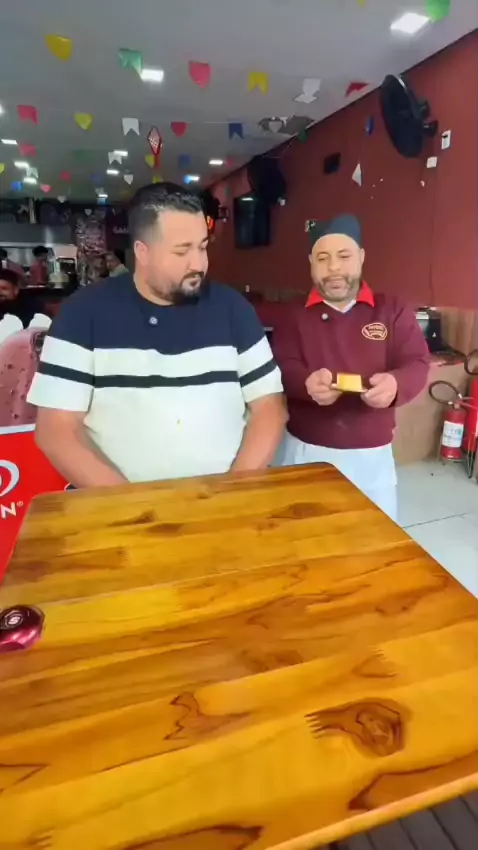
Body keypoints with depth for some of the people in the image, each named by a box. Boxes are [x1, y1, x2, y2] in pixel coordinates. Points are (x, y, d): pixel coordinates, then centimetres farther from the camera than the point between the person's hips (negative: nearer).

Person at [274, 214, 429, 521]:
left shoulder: (394, 312, 4)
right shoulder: (295, 316, 5)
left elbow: (418, 364, -4)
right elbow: (282, 367, -7)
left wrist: (395, 384, -29)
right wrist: (306, 383, -31)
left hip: (373, 455, 1)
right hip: (306, 451, 0)